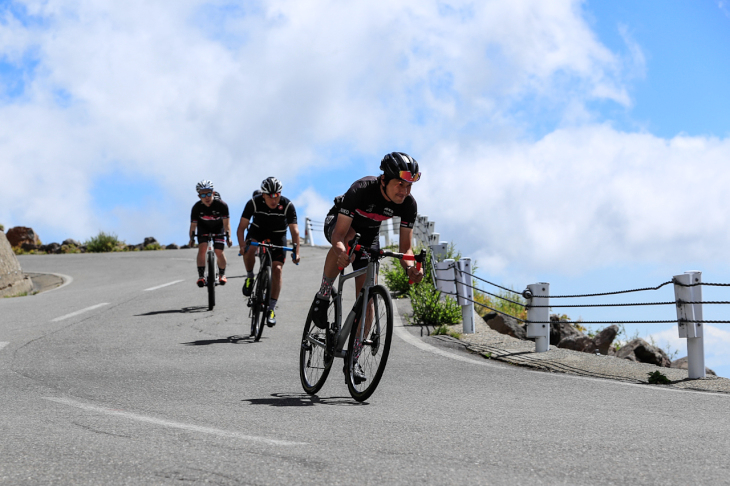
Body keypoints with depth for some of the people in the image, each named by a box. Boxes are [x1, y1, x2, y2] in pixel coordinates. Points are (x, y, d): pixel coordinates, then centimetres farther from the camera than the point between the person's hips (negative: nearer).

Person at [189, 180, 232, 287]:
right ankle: (201, 276, -14)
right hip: (203, 227, 1)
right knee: (202, 248, -20)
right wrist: (192, 238, -33)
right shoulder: (197, 207, -26)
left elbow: (226, 222, -30)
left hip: (218, 227, -1)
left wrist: (228, 236, -42)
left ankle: (222, 274, 12)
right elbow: (193, 224, -22)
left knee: (219, 252, -12)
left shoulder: (221, 205, -30)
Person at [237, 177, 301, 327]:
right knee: (249, 250, -33)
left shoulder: (287, 205, -26)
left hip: (278, 236, 0)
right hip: (258, 230, 0)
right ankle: (250, 277, -4)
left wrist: (296, 251, -42)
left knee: (277, 269, -14)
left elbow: (294, 230, -28)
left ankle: (271, 309, -7)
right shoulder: (254, 203, -24)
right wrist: (242, 245, -42)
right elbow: (242, 226, -24)